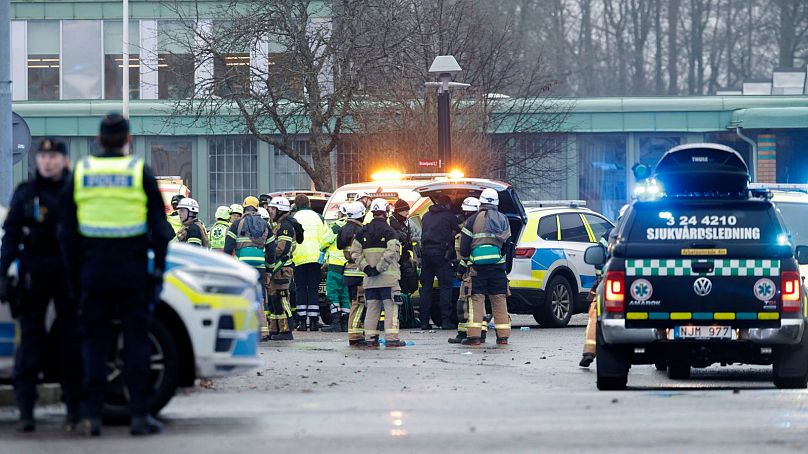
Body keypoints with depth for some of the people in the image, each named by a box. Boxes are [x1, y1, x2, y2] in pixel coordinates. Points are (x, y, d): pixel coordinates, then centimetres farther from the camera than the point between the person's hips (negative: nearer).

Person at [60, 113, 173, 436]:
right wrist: (158, 267, 6)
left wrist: (74, 275, 14)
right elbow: (159, 228, -1)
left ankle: (91, 415, 0)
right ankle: (139, 415, -2)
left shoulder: (81, 174, 5)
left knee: (95, 341, 6)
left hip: (93, 270, 2)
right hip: (133, 270, -2)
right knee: (136, 340, 2)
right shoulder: (140, 173, -1)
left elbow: (67, 232, 8)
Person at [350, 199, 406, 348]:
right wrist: (379, 268, -15)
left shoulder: (363, 231, 9)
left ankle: (370, 338, 10)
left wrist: (366, 267, -2)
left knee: (372, 308, 11)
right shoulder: (388, 231, -8)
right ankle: (391, 338, -7)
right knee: (390, 307, -2)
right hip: (387, 277, -5)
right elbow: (391, 253, -20)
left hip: (369, 279, 5)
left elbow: (355, 253, 4)